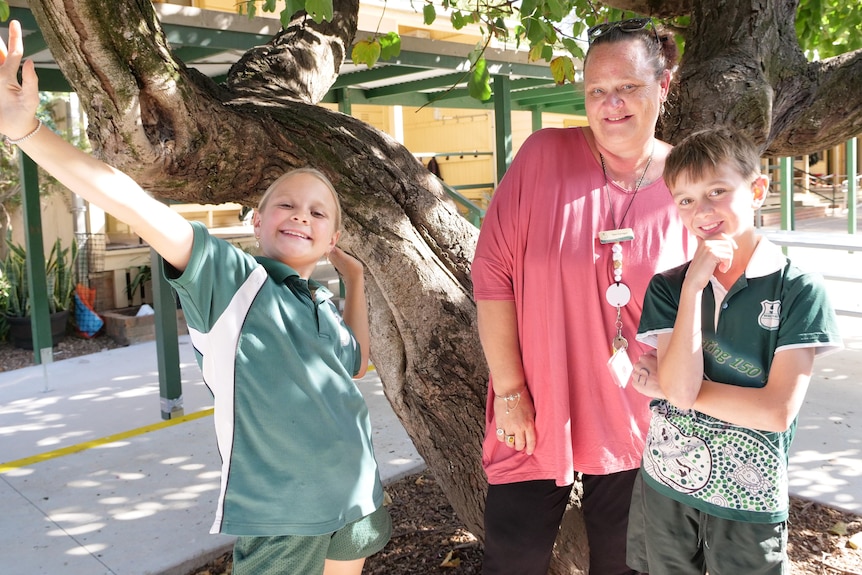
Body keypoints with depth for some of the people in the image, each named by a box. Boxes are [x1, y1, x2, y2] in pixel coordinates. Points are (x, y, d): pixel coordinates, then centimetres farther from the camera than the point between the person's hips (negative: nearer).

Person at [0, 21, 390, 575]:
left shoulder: (323, 305, 8)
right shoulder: (229, 276, -10)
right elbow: (136, 205, -21)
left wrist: (355, 279, 17)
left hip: (354, 497, 7)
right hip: (279, 513, -6)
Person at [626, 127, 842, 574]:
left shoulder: (799, 290, -11)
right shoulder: (668, 287, -4)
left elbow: (778, 411, -17)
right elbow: (680, 387, -17)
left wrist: (668, 389, -15)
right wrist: (694, 285, -20)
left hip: (751, 502, -2)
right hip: (664, 489, 2)